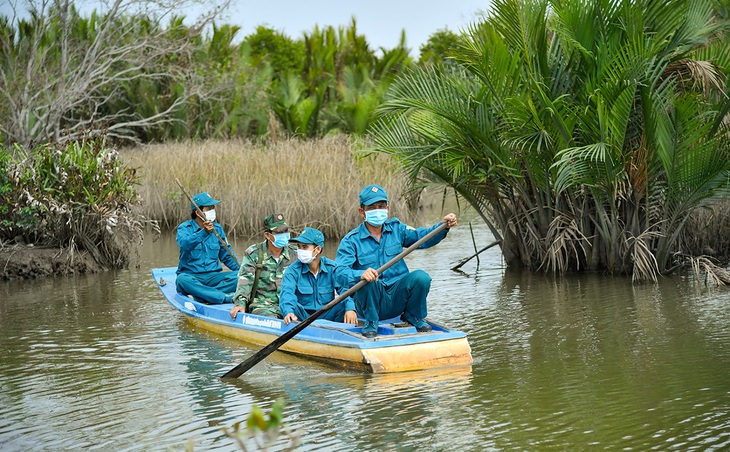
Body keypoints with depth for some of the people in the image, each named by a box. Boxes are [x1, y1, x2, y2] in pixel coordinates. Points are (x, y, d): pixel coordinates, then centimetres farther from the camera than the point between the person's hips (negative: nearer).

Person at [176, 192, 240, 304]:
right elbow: (184, 244, -23)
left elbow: (227, 256, 18)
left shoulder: (217, 228, 13)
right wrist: (204, 232, -35)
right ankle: (226, 298, -43)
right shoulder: (184, 228, 0)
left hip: (213, 276, 4)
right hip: (191, 275, -4)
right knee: (182, 279, -38)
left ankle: (202, 295, -35)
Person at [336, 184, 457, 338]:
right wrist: (361, 274, -41)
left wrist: (443, 226, -24)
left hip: (396, 300, 3)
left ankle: (414, 316, 4)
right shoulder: (351, 240, -6)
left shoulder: (396, 229, 8)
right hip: (370, 301, -3)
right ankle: (370, 324, -10)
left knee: (421, 277, -23)